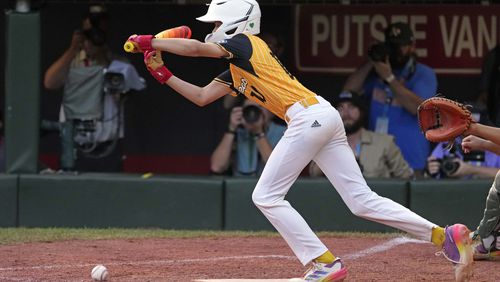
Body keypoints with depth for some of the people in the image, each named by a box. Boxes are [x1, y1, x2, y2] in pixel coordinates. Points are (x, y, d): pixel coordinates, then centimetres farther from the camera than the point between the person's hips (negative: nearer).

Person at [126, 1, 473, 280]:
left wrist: (150, 42, -3)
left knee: (267, 196, -3)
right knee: (362, 200, 5)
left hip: (309, 116, -10)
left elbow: (197, 48, -12)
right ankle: (444, 235, -1)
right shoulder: (236, 71, 26)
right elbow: (201, 97, 28)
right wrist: (164, 74, 19)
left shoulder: (246, 44, 0)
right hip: (325, 118, 10)